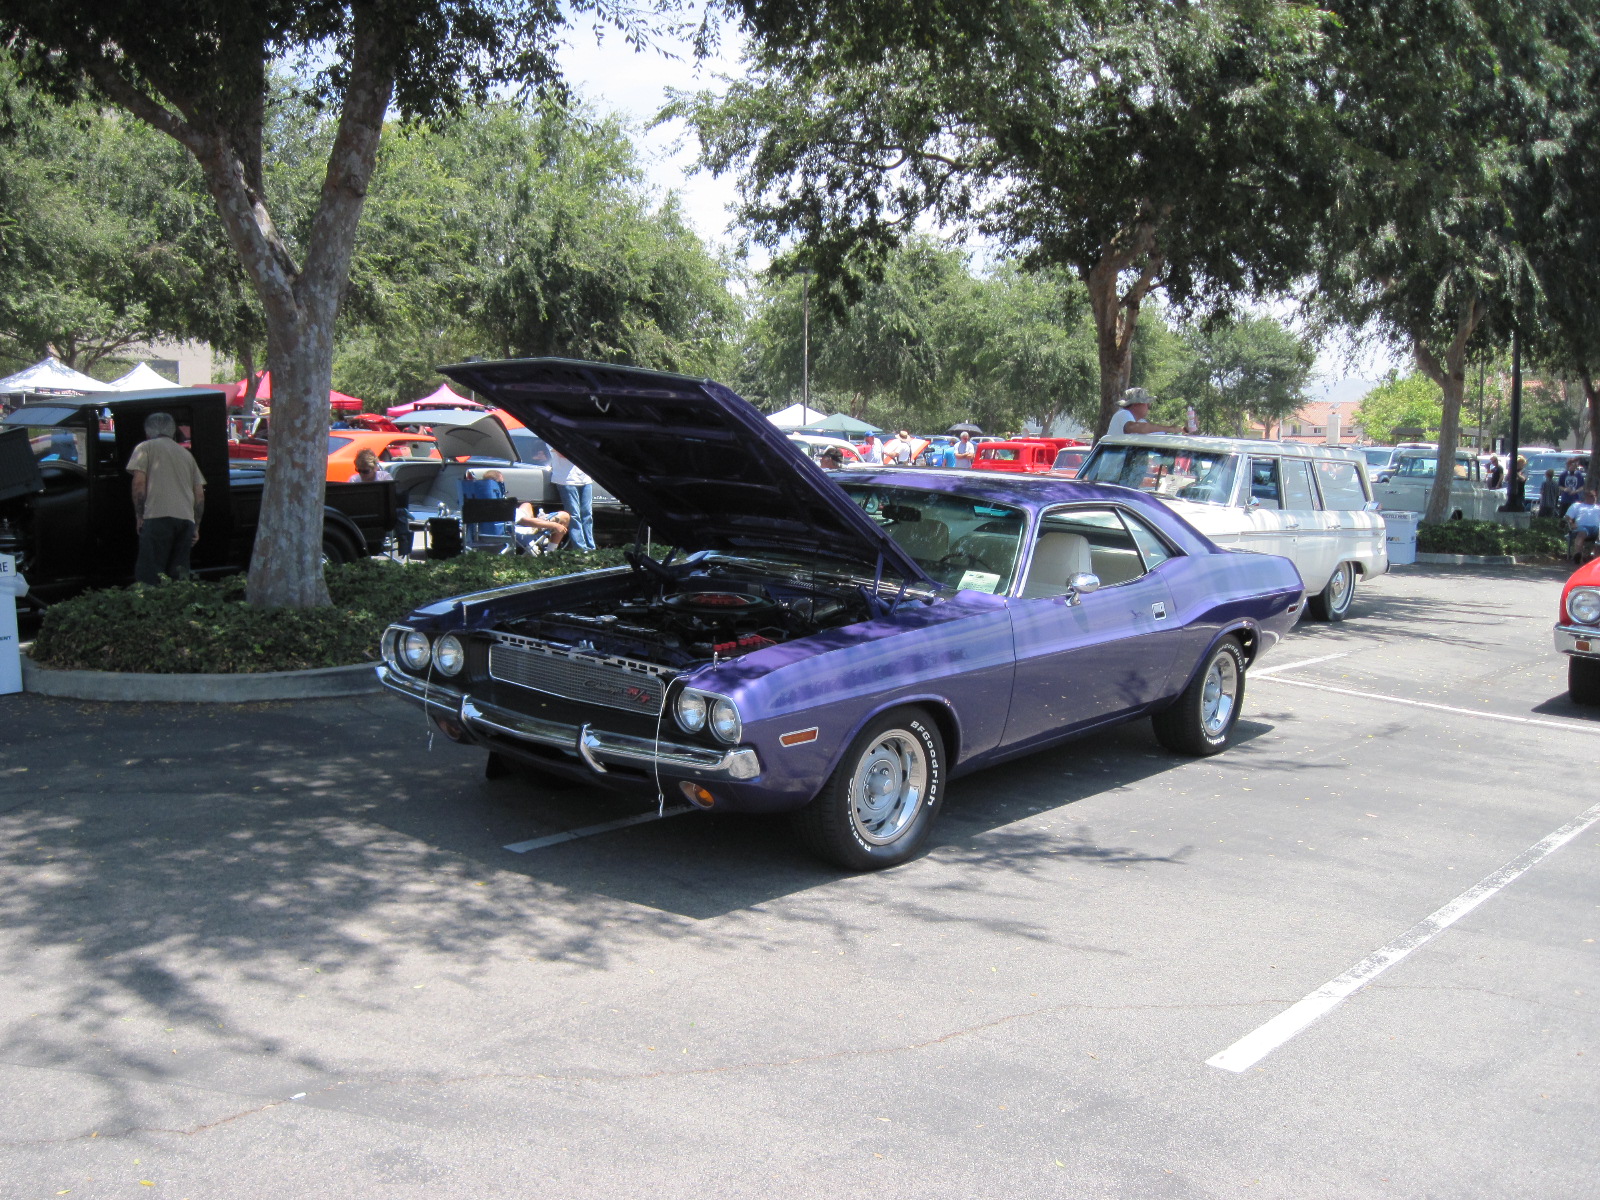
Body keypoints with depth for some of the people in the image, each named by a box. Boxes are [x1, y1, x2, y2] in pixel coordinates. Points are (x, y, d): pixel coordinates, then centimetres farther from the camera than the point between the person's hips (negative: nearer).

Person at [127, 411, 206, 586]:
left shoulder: (145, 447, 11)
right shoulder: (186, 453, 25)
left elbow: (139, 483, -3)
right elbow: (200, 495, 19)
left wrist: (139, 516, 3)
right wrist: (196, 527, 21)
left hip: (158, 516, -5)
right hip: (186, 518, 5)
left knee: (148, 578, -8)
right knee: (180, 577, 7)